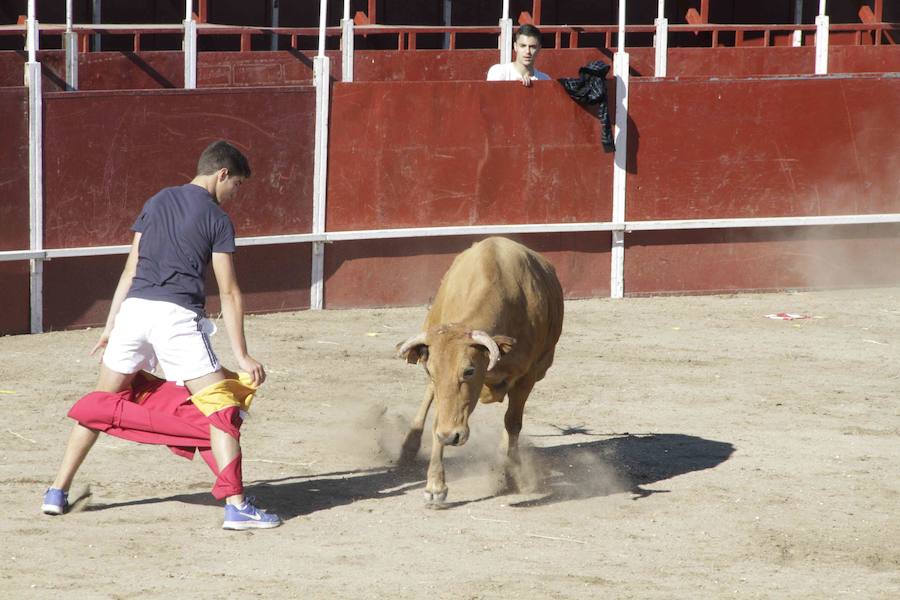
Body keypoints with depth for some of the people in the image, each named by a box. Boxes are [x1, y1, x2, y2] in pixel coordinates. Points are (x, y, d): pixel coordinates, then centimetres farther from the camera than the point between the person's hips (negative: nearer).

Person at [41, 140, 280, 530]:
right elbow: (229, 293, -2)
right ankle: (235, 505, -14)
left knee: (101, 401, 18)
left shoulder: (157, 203, 18)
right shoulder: (218, 220, 3)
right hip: (178, 315, -5)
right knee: (221, 406, -3)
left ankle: (57, 492, 19)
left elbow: (130, 270, 17)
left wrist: (111, 325, 21)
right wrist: (242, 356, -3)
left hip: (134, 308, 5)